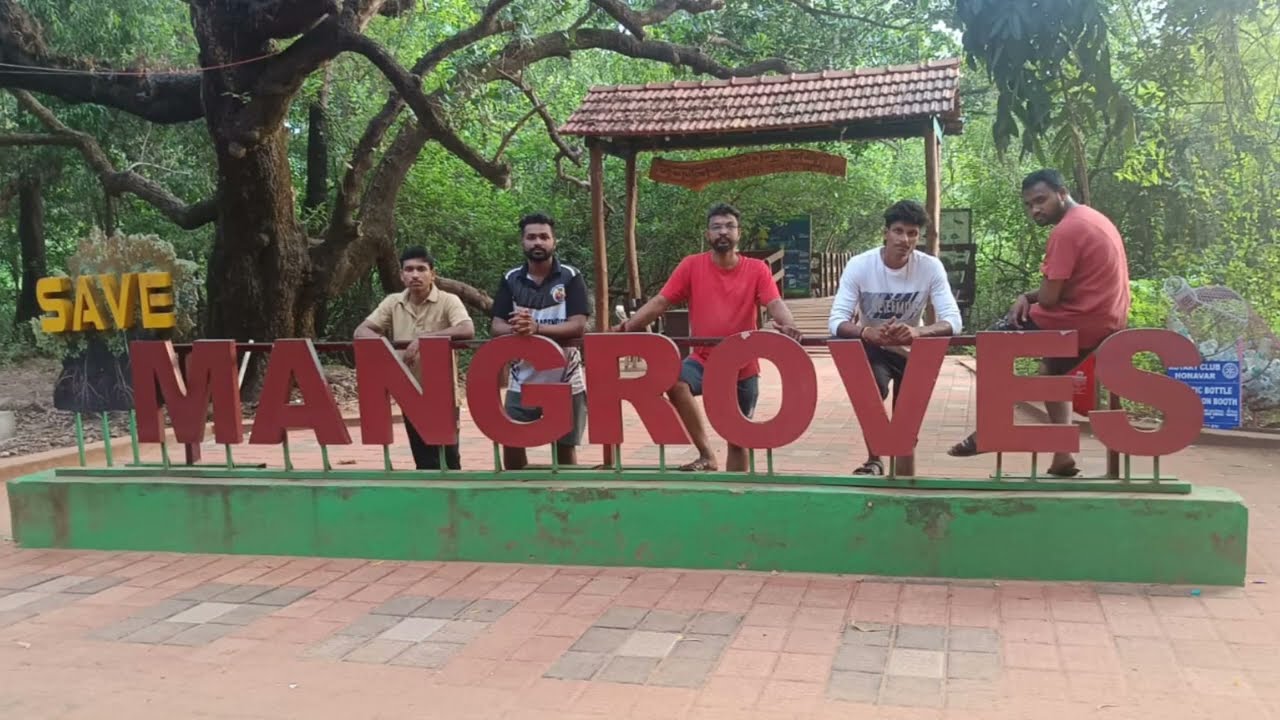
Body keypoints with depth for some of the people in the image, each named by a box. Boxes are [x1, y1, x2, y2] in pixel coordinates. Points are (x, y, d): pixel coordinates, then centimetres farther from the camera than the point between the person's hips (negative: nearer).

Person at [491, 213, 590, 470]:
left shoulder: (570, 277, -3)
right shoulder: (511, 279, 5)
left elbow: (578, 326, -13)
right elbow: (497, 327, 1)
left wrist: (536, 328, -26)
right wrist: (516, 329, -22)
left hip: (564, 379, -2)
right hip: (523, 380, 3)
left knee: (565, 447, 7)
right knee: (510, 444, 5)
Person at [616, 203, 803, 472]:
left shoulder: (757, 269, -3)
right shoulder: (691, 265, -3)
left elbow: (775, 303, -15)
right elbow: (660, 302, -5)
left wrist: (788, 326, -39)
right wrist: (628, 326, -20)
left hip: (743, 367, 1)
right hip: (702, 360, 0)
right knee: (674, 382, -33)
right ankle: (706, 454, -23)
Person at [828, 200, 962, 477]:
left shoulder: (931, 267, -18)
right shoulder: (859, 265, -21)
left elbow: (953, 321, -25)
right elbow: (836, 322, -27)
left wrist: (917, 332, -46)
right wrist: (868, 333, -48)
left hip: (911, 352, 2)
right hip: (872, 351, -2)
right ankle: (874, 461, -11)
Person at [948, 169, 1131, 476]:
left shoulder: (1065, 231, -16)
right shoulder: (1094, 218, 16)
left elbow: (1049, 299, -20)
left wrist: (1026, 299, 3)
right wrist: (1028, 296, 2)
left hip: (1080, 324, -10)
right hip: (1109, 323, 10)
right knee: (1051, 368, 32)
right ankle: (1062, 454, 21)